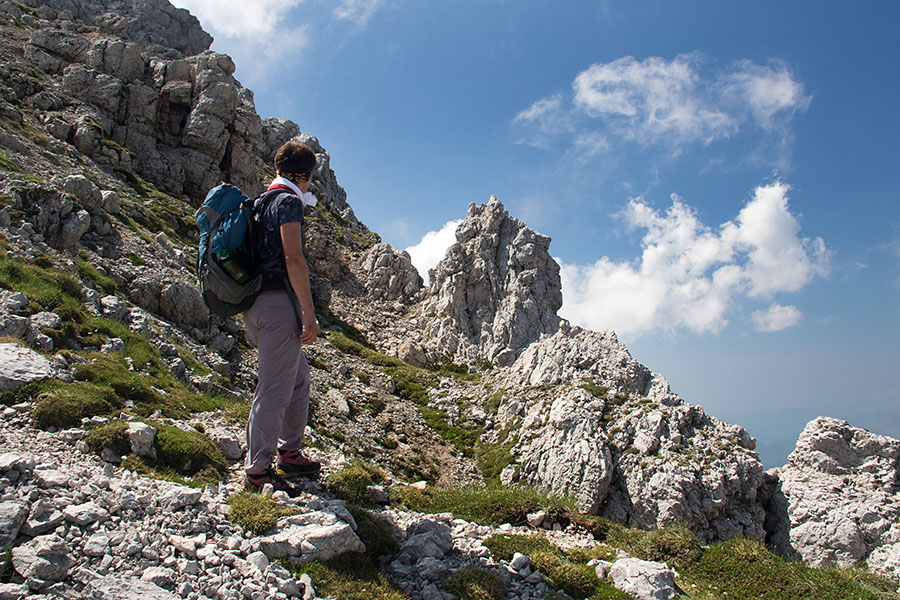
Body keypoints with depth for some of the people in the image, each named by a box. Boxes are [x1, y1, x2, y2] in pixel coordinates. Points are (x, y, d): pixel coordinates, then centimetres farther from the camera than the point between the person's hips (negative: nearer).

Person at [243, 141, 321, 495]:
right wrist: (309, 314, -18)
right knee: (275, 388, -5)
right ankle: (258, 471, 2)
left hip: (255, 303, 10)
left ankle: (289, 453, 26)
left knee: (299, 377, 19)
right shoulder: (288, 201, -7)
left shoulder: (261, 203, 21)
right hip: (278, 302, -10)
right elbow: (293, 258, -18)